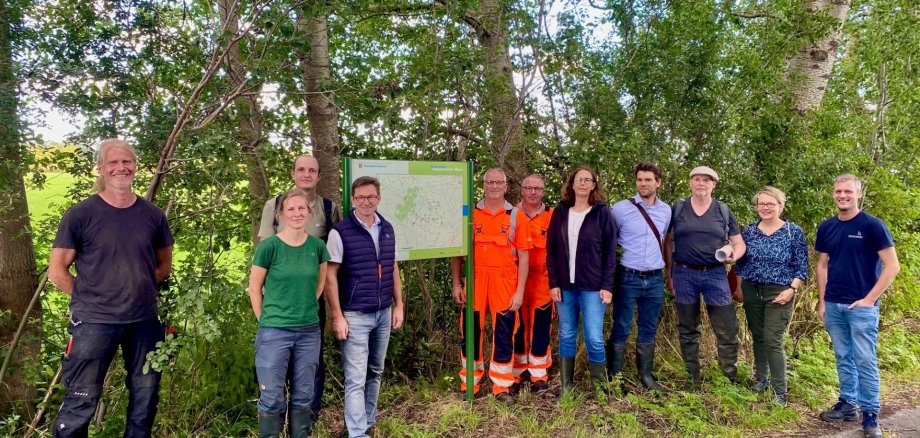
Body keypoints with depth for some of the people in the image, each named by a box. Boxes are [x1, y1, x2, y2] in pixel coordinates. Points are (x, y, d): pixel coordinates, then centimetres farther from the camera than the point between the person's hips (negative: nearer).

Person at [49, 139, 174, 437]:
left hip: (145, 320, 4)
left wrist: (139, 288, 4)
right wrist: (89, 296, -2)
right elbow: (57, 271, -2)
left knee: (146, 398, 15)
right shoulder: (81, 214, -6)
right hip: (94, 322, -3)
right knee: (81, 403, 3)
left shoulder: (152, 215, 3)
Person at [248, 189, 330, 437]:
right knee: (272, 398, 4)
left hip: (309, 332, 3)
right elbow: (254, 289, -2)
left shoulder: (318, 246, 1)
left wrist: (306, 309, 11)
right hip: (274, 332, -3)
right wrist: (266, 320, 0)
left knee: (303, 396, 13)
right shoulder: (269, 246, -9)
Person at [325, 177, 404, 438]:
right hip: (355, 316, -6)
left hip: (384, 313, 6)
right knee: (356, 379, -2)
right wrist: (337, 317, -13)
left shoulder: (387, 229, 7)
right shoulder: (340, 232, -10)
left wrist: (399, 305, 10)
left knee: (375, 372, 17)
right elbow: (330, 277, -9)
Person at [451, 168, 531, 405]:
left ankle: (502, 387, 19)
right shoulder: (470, 214, 5)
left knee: (504, 335, 5)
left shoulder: (517, 216, 2)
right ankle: (469, 384, 24)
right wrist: (456, 284, 1)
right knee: (470, 332, 9)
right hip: (474, 282, 1)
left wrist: (520, 291, -4)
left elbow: (523, 256, 1)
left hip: (505, 284, -1)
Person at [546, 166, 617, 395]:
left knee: (594, 338, -3)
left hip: (593, 286, -2)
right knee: (566, 337, 9)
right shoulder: (560, 212, 6)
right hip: (565, 285, 3)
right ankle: (566, 386, 21)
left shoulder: (602, 213, 0)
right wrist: (553, 283, -2)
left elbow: (610, 251, -1)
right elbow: (551, 249, 5)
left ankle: (600, 386, 16)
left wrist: (607, 286, -8)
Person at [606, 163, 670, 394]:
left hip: (655, 279, 4)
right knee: (621, 329, 2)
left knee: (648, 330, 13)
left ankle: (646, 376, 24)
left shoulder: (666, 210, 7)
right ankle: (614, 377, 12)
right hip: (628, 278, -4)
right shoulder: (620, 208, -7)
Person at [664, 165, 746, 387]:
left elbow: (739, 244, 9)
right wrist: (669, 273, 3)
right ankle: (692, 379, 22)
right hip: (684, 274, 0)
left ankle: (731, 380, 16)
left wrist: (734, 255, -13)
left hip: (715, 274, 0)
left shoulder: (723, 211, 6)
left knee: (727, 330, 0)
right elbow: (668, 242, 7)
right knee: (688, 330, 9)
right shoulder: (677, 209, 3)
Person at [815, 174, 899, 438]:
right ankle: (847, 404, 24)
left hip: (861, 305, -4)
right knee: (843, 358, 13)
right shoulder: (826, 228, 7)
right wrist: (822, 301, 8)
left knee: (864, 360, -1)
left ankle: (870, 414, 10)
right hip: (833, 305, 5)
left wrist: (869, 299, -13)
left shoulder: (872, 225, -8)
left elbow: (892, 266, -9)